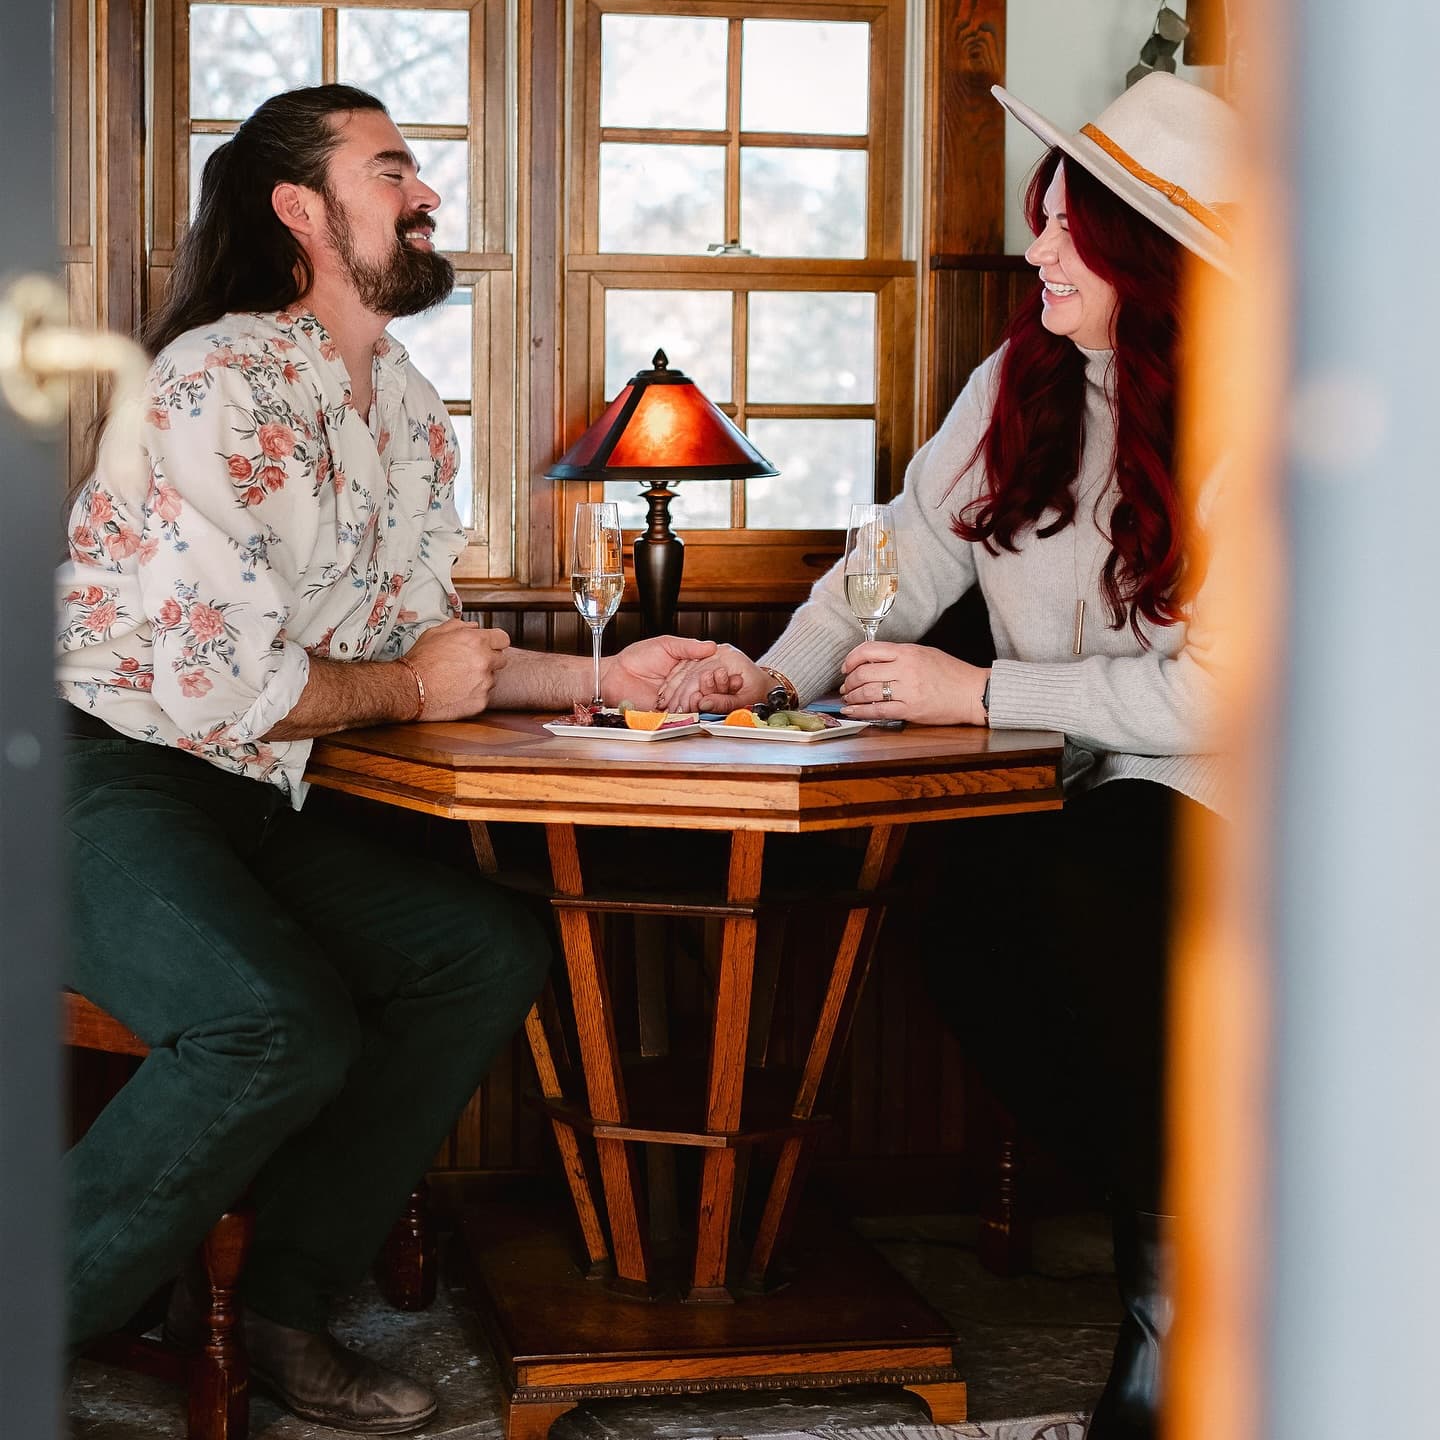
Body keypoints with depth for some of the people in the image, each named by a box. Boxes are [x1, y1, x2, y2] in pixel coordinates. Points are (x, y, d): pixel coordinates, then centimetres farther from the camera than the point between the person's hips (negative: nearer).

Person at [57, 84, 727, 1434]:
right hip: (104, 779, -9)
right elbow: (217, 686, -22)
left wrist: (600, 675, 3)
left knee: (490, 953, -5)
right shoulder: (222, 383, -16)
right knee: (284, 1027, -30)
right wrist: (408, 687, -7)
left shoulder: (415, 419, 13)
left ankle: (277, 1306, 2)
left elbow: (430, 649, 18)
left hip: (253, 811, 9)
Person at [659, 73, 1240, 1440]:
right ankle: (1166, 1226, -6)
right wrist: (781, 670, -6)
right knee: (966, 926, -24)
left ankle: (1176, 1271, -13)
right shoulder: (1019, 381, 7)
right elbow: (909, 556, 12)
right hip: (1067, 787, 5)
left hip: (1200, 789, -5)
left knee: (1080, 895, -33)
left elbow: (1222, 691, -19)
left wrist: (982, 695, -20)